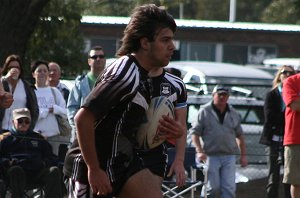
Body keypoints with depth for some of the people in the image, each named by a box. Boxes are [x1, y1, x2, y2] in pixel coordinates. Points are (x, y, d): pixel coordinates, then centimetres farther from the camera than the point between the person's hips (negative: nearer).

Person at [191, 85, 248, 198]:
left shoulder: (234, 114, 13)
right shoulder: (204, 112, 1)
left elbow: (239, 136, 20)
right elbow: (195, 133, -1)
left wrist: (243, 155, 14)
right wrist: (199, 151, -13)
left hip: (229, 156, 3)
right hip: (210, 156, -3)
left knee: (229, 188, -5)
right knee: (213, 187, -5)